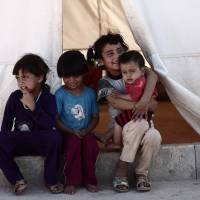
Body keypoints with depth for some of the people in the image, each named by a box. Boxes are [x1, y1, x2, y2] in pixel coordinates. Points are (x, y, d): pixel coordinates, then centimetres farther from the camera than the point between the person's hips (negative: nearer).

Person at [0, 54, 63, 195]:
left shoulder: (49, 98, -7)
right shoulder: (15, 96, 0)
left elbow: (50, 125, -22)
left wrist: (33, 107, -29)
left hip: (41, 142, -2)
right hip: (19, 142, 2)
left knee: (55, 136, -34)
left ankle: (51, 179, -12)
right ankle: (18, 179, -11)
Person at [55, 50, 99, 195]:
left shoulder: (90, 93, 4)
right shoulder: (60, 94, -4)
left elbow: (95, 117, 7)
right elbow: (56, 119, -5)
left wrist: (87, 131, -11)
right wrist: (72, 132, -17)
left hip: (85, 132, 2)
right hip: (67, 133, -2)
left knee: (91, 144, -30)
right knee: (74, 143, -34)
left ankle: (89, 179, -12)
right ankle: (71, 181, -22)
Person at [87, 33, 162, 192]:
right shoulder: (105, 82, -5)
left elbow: (152, 75, -23)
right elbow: (115, 102, -24)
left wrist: (144, 101, -37)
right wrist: (140, 105, -31)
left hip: (143, 122, 2)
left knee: (154, 136, -33)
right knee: (138, 126, -36)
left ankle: (141, 173, -7)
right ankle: (122, 172, -19)